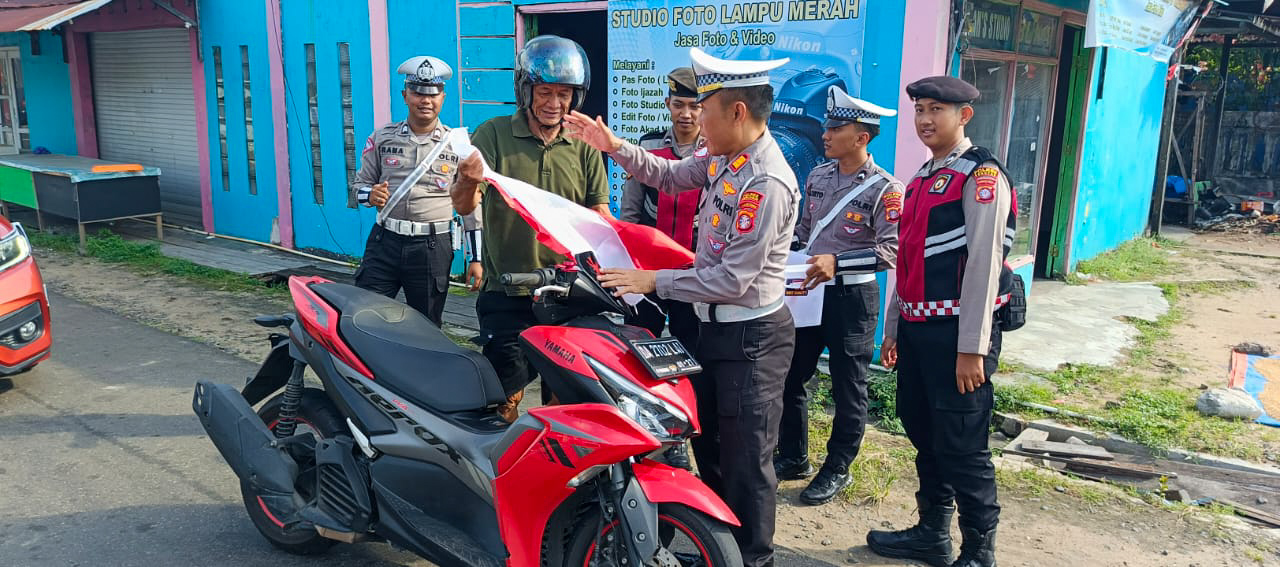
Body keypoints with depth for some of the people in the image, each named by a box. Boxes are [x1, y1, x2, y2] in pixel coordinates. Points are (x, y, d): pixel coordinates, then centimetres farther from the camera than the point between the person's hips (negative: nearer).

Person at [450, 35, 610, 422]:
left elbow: (599, 215, 10)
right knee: (506, 397, -3)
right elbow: (463, 206, -10)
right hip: (507, 293, -3)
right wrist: (470, 181, -33)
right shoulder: (494, 134, -2)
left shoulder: (583, 147, 7)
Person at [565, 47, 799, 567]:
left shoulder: (767, 184, -26)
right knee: (708, 446, 22)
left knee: (745, 460, 4)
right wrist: (614, 146, 6)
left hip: (750, 337, -10)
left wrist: (651, 281, -20)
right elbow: (669, 177, 19)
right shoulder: (722, 157, 2)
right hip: (713, 326, 10)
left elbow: (733, 280, -25)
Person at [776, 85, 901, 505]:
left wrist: (837, 261, -25)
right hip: (809, 292, 7)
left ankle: (837, 469, 22)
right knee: (789, 377, 12)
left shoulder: (884, 188, -11)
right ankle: (792, 458, 29)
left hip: (852, 296, -6)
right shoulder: (818, 176, 9)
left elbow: (890, 250, -17)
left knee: (848, 389, 7)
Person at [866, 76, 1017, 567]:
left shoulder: (981, 173, -9)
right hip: (917, 328, 8)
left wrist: (972, 347, -19)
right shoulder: (922, 178, 18)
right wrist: (893, 329, 19)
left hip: (957, 331, -8)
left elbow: (984, 262, -16)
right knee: (922, 434, 16)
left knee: (961, 446, -2)